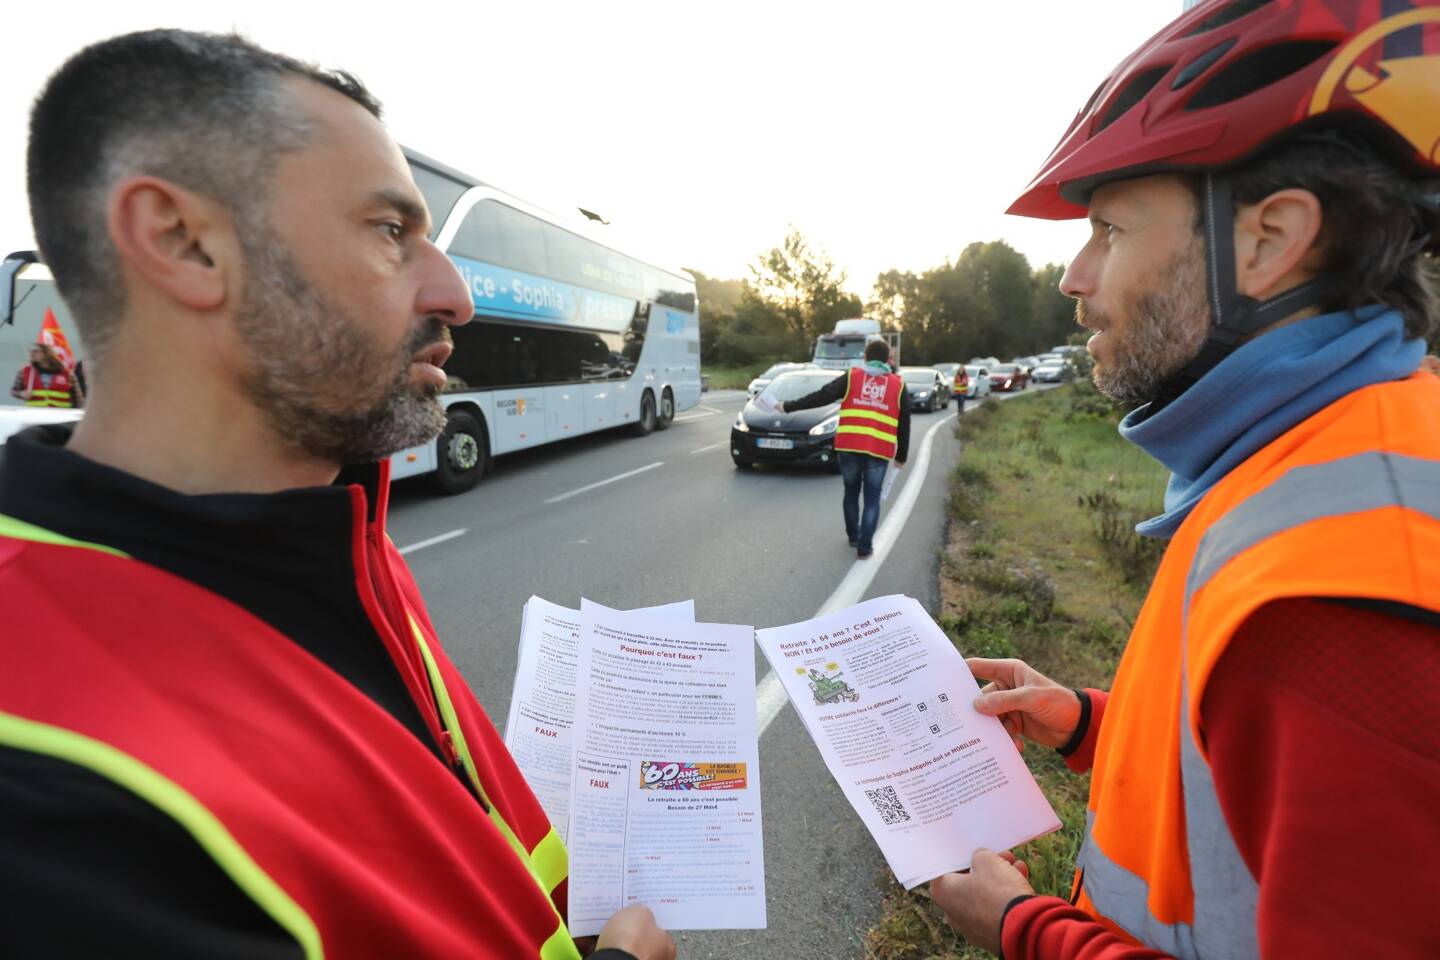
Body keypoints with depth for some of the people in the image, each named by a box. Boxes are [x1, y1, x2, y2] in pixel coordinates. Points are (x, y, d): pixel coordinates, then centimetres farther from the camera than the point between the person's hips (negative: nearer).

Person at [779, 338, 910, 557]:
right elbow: (904, 425, 12)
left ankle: (853, 536, 34)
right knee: (872, 499, 11)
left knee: (851, 492, 21)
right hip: (880, 450, 0)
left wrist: (789, 406, 3)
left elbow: (821, 396, -2)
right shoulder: (898, 385, 11)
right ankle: (864, 546, 9)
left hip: (849, 447, 1)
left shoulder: (851, 376, 7)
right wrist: (901, 456, 20)